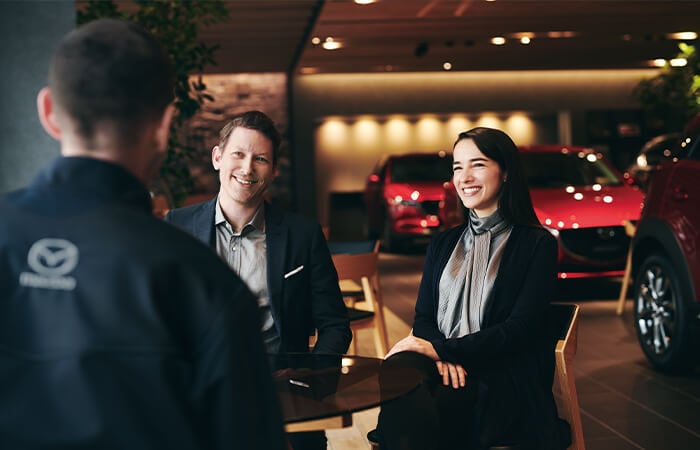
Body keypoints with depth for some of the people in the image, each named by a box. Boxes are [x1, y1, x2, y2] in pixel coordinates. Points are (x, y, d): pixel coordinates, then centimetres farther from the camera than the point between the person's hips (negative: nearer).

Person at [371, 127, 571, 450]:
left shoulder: (537, 244, 5)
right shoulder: (443, 245, 21)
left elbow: (520, 329, -6)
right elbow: (423, 318, 13)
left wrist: (441, 349, -14)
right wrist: (443, 358, -10)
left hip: (504, 379, -4)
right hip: (443, 367, 4)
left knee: (423, 411, -37)